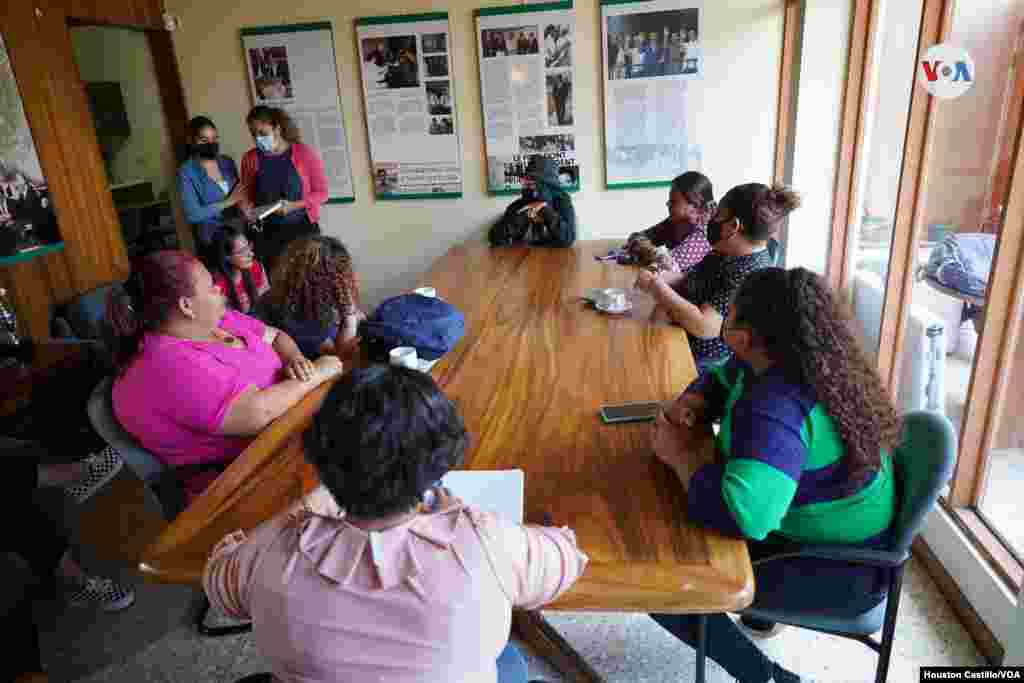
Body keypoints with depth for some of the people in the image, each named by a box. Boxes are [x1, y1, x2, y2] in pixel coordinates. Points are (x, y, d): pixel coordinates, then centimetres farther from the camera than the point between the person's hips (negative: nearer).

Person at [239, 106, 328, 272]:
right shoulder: (250, 159, 5)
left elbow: (321, 192, -3)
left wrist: (293, 206, -16)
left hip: (302, 229, -2)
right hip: (267, 233, 2)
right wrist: (247, 208, -7)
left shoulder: (305, 153, -5)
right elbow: (246, 194, 15)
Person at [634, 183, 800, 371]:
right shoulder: (727, 252, 4)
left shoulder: (750, 275, -25)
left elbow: (703, 326, -31)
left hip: (702, 363, -8)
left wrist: (656, 287, -23)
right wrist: (659, 278, -5)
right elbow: (691, 281, 16)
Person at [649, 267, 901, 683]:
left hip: (836, 564, -9)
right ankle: (760, 607, 38)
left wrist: (678, 455, -31)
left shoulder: (776, 407, -36)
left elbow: (742, 513, -48)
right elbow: (720, 378, 13)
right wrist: (691, 403, -9)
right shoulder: (769, 359, -7)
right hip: (814, 525, 9)